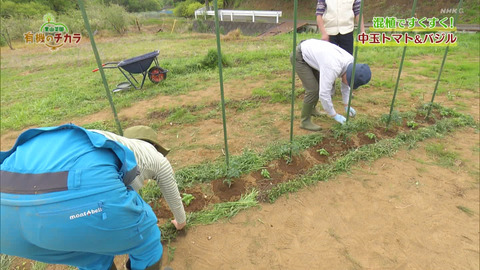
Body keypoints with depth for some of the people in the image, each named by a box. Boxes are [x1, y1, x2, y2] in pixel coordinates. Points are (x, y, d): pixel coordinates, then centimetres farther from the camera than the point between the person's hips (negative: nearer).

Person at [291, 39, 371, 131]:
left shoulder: (350, 61, -7)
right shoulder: (333, 69, -33)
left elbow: (345, 83, 8)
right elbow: (324, 94, -32)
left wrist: (346, 105, 6)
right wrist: (335, 115, -21)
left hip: (309, 51, 9)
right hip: (299, 56, -9)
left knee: (321, 84, 15)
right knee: (313, 89, -13)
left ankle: (311, 109, 34)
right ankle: (305, 121, 1)